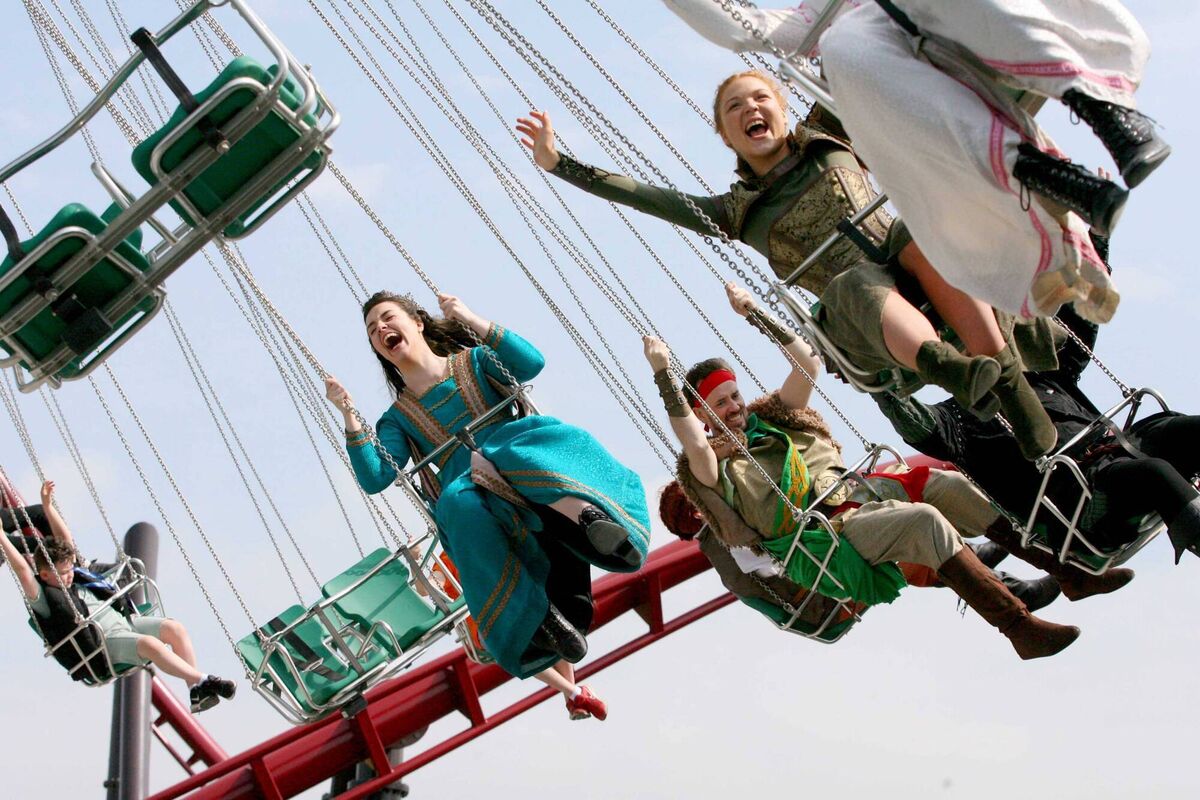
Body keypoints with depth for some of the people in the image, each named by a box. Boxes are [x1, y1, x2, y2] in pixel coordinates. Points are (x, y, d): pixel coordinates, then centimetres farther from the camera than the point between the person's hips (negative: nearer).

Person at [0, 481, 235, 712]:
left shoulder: (74, 575, 17)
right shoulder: (42, 598, -5)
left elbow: (65, 538, 20)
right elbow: (22, 569, -19)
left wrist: (47, 505, 15)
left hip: (123, 620, 9)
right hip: (104, 645, -9)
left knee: (174, 628, -11)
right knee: (150, 644, -34)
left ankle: (196, 690, -14)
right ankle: (202, 680, -32)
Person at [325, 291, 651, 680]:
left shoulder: (473, 361, 24)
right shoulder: (398, 418, 25)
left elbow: (532, 363, 2)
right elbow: (374, 478, 8)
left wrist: (472, 320, 1)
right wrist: (349, 415, 2)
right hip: (467, 485, 0)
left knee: (546, 437, -36)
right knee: (461, 503, -39)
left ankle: (585, 513, -59)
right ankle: (537, 618, -43)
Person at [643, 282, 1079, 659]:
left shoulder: (768, 420, 22)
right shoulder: (712, 468, 3)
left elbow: (807, 361, 20)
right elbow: (692, 441, -21)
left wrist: (754, 314, 17)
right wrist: (663, 373, -24)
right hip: (821, 540, -8)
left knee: (944, 485, -9)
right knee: (925, 519, -29)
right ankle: (1020, 628, -33)